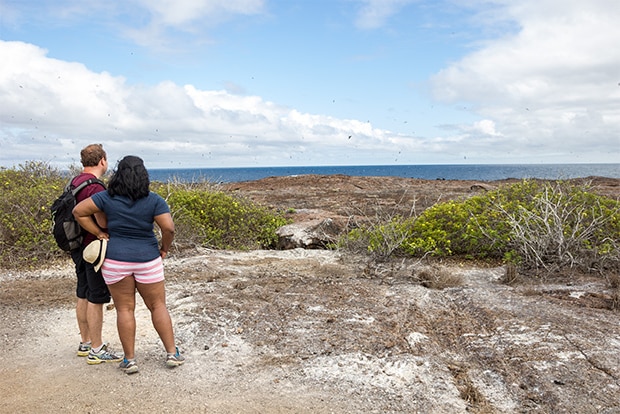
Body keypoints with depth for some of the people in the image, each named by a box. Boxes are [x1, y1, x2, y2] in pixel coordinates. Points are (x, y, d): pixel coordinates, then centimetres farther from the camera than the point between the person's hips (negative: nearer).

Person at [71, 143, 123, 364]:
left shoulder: (75, 182, 9)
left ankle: (85, 342, 30)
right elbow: (102, 222, -24)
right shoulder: (95, 187, -21)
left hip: (79, 247, 10)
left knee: (83, 296, 17)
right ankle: (96, 350, 9)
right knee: (96, 299, -1)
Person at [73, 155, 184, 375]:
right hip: (147, 260, 0)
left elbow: (78, 212, -5)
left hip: (115, 259, 1)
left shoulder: (107, 198, -5)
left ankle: (130, 359, 14)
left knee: (124, 309, 9)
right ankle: (172, 353, 14)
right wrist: (164, 248, 1)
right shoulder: (154, 200, -8)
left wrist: (99, 233, 0)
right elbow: (169, 227, -15)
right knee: (158, 306, 10)